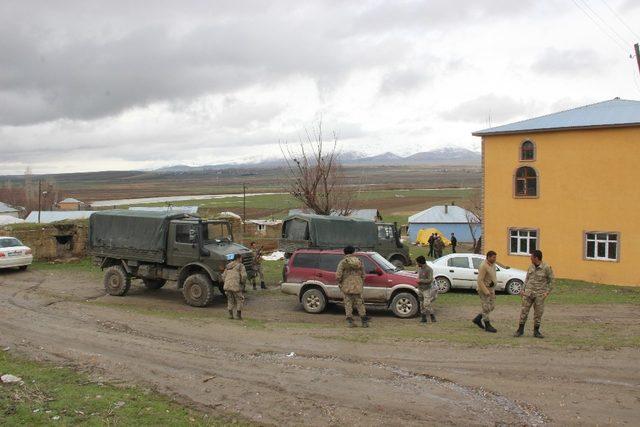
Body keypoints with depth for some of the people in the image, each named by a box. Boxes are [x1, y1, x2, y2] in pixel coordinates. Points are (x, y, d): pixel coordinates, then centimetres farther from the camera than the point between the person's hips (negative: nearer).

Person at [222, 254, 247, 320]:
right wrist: (243, 283, 4)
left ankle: (230, 315, 19)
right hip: (236, 286, -6)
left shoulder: (228, 266, 18)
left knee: (230, 300, 21)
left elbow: (223, 276, 17)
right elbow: (244, 276, -12)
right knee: (239, 300, 11)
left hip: (227, 286, 6)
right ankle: (239, 316, 12)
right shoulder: (240, 266, -2)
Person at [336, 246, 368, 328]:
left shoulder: (343, 262, -7)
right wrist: (361, 284, 22)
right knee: (360, 304, 10)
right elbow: (363, 275, 10)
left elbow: (338, 275, -13)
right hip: (358, 287, 3)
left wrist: (340, 283, 4)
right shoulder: (359, 262, 5)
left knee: (348, 304, 5)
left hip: (346, 287, -3)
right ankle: (364, 322, 12)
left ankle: (350, 322, 3)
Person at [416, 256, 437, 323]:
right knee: (422, 305, 9)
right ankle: (423, 318, 16)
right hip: (420, 289, 8)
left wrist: (421, 280, -20)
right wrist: (418, 280, 8)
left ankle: (433, 317, 0)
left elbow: (430, 280, -21)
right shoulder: (419, 268, 9)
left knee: (427, 305, -13)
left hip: (427, 290, -8)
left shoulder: (429, 269, -16)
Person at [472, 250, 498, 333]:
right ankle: (487, 326, 9)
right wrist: (486, 291, -25)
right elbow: (480, 280, -23)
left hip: (491, 289, 9)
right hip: (484, 289, -9)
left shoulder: (492, 264, 5)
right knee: (486, 308, -2)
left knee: (492, 306, 13)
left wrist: (494, 282, 4)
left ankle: (477, 319, 24)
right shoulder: (483, 266, -22)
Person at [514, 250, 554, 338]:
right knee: (524, 310, 1)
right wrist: (523, 290, 8)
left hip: (540, 294, -3)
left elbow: (551, 281, -3)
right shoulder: (531, 266, 5)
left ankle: (536, 331, 15)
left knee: (538, 313, 3)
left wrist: (547, 292, -10)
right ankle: (520, 329, 9)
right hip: (528, 292, 3)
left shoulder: (546, 267, -9)